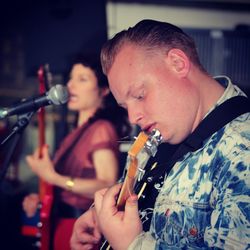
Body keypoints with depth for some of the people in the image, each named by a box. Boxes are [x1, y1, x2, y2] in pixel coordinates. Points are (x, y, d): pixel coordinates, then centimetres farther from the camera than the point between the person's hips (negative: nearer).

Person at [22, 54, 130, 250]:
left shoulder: (102, 129, -11)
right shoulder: (78, 131, 14)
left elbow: (107, 186, -22)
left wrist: (54, 178, -25)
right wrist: (41, 199, 5)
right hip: (62, 223, 8)